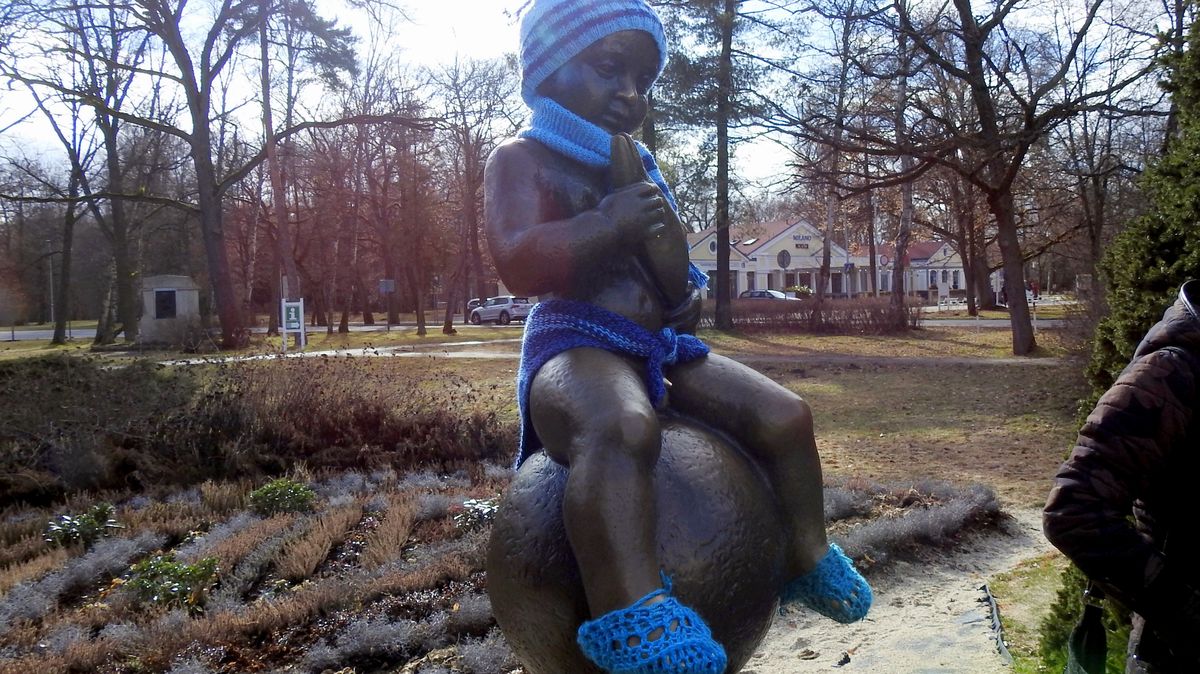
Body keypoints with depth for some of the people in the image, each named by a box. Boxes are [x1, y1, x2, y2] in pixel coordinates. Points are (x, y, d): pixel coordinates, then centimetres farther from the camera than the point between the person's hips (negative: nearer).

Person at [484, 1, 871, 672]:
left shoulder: (639, 167, 22)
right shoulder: (523, 158, -1)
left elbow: (677, 287, 26)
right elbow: (517, 261, -19)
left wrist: (681, 284, 2)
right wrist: (609, 225, -22)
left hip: (662, 349, 8)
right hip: (575, 346, -8)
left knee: (786, 414, 2)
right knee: (622, 426, -42)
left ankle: (806, 556, 20)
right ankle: (632, 614, -46)